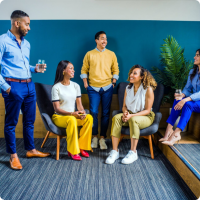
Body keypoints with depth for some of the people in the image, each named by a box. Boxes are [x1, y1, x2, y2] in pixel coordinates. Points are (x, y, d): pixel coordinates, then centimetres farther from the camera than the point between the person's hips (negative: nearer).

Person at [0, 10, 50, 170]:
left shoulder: (26, 43, 16)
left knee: (30, 120, 14)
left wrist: (35, 69, 6)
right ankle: (13, 156, 17)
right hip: (14, 86, -7)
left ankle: (31, 149, 29)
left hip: (29, 85, 7)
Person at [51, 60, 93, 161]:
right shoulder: (56, 87, -10)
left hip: (73, 115, 5)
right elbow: (57, 108, -14)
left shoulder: (76, 86, 8)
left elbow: (79, 104, 6)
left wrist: (82, 112, -17)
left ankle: (81, 147, -12)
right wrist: (72, 113, -28)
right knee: (72, 120, -38)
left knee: (89, 118, -23)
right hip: (59, 117, -5)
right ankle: (72, 151, -23)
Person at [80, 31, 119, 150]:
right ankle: (94, 137, 13)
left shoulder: (111, 54, 8)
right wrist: (85, 84, -1)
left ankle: (103, 138, 12)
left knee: (105, 113, 3)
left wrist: (113, 82, 1)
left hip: (107, 88, 1)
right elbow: (84, 70, 8)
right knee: (94, 112, -3)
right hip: (93, 88, -1)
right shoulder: (89, 54, 5)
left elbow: (115, 70, 11)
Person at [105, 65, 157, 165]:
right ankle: (115, 151, -25)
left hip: (145, 116, -4)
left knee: (133, 120, -38)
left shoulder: (148, 89, -11)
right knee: (116, 118, -26)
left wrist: (131, 115, -22)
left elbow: (147, 110, -12)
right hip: (130, 115, 5)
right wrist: (125, 113, -14)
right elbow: (124, 106, 9)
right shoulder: (128, 88, 6)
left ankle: (133, 152, -26)